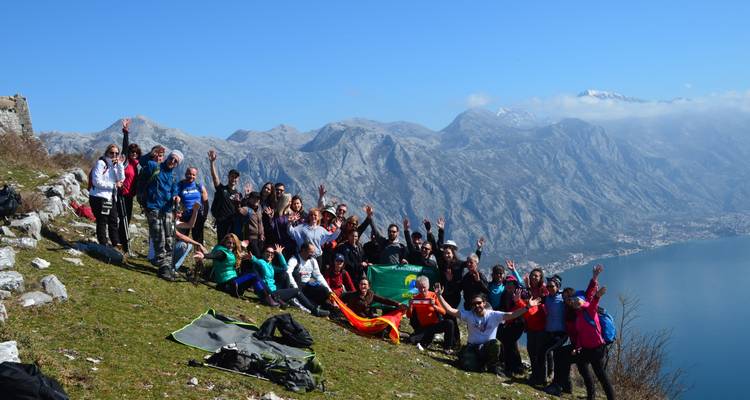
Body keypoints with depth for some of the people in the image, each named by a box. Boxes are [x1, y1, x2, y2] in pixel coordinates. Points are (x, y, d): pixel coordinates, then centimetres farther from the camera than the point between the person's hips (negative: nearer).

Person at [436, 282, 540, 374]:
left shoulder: (494, 315, -5)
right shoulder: (468, 315, -1)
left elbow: (511, 315, -16)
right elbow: (450, 310, -8)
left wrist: (527, 307, -29)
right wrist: (439, 295, -18)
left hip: (489, 347, 0)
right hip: (472, 347, 0)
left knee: (495, 343, -35)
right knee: (468, 366, -29)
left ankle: (493, 366, -6)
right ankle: (481, 363, 9)